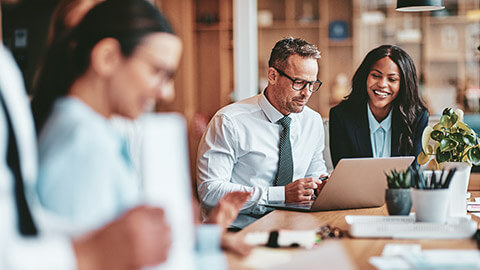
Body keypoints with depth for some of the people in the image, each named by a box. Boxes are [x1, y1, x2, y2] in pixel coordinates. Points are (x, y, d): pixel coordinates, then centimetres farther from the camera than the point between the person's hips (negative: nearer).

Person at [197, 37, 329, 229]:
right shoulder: (230, 122, -10)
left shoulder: (314, 121, 10)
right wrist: (281, 194, -22)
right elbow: (209, 191, -17)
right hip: (239, 229, -6)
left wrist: (322, 183, -2)